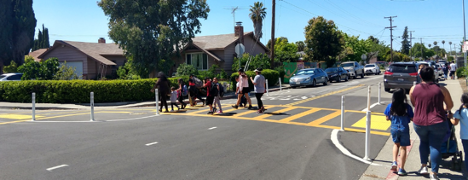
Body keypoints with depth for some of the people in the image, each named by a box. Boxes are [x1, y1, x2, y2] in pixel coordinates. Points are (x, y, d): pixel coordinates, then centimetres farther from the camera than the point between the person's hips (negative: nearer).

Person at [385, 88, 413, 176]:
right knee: (403, 147, 8)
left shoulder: (390, 106, -6)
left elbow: (387, 118, 2)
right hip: (404, 129, -3)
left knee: (396, 144, 26)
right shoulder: (407, 107, -13)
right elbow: (412, 119, -7)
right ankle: (401, 169, 11)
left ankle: (394, 162, 12)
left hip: (394, 128, 3)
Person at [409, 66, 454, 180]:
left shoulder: (414, 89, -1)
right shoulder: (441, 89, -4)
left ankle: (423, 166, 23)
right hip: (437, 123, -2)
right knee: (435, 146, 4)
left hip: (419, 122, 2)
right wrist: (444, 110, 29)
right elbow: (450, 105, 7)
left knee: (424, 142, 25)